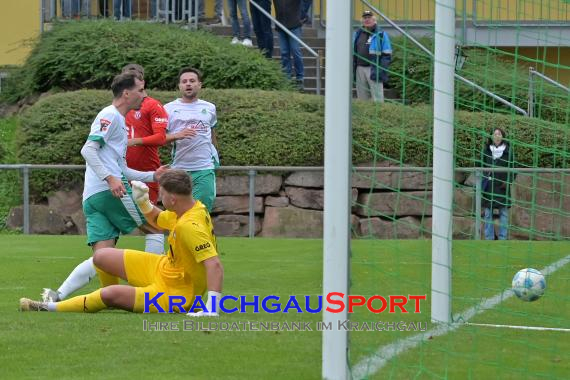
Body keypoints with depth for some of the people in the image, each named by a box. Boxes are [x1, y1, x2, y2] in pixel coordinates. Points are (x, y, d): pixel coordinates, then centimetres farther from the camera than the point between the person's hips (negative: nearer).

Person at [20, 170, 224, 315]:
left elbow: (215, 264, -39)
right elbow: (157, 220, 19)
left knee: (111, 294, -25)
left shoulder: (191, 227, -33)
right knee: (101, 257, 9)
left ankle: (51, 308, -9)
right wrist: (143, 200, 0)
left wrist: (212, 308, -46)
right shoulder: (191, 208, -2)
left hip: (173, 293, -10)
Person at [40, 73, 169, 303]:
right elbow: (88, 150, -15)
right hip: (109, 191, -9)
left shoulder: (118, 120, 29)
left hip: (91, 198, 9)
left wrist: (152, 176, 27)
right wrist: (110, 178, -24)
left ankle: (57, 296, -13)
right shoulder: (110, 115, -2)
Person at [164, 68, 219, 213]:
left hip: (205, 169, 1)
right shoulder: (169, 108, 3)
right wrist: (177, 135, -21)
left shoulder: (209, 108, 11)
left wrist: (215, 159, 26)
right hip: (179, 169, -1)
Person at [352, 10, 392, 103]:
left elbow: (387, 55, -4)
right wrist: (352, 69, 10)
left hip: (374, 69, -5)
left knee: (377, 97, -8)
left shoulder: (381, 34, 0)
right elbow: (353, 53, 20)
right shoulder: (357, 34, 16)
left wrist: (381, 70, -14)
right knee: (362, 96, 8)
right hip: (360, 69, 5)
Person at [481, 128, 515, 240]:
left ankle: (502, 238, 5)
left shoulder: (508, 150, 2)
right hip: (489, 184, 1)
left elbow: (512, 167, 5)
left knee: (503, 213, 1)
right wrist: (482, 182, 3)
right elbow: (482, 166, 11)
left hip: (502, 185, -1)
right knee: (488, 212, 3)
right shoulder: (487, 150, 6)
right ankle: (489, 238, 9)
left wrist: (509, 181, -8)